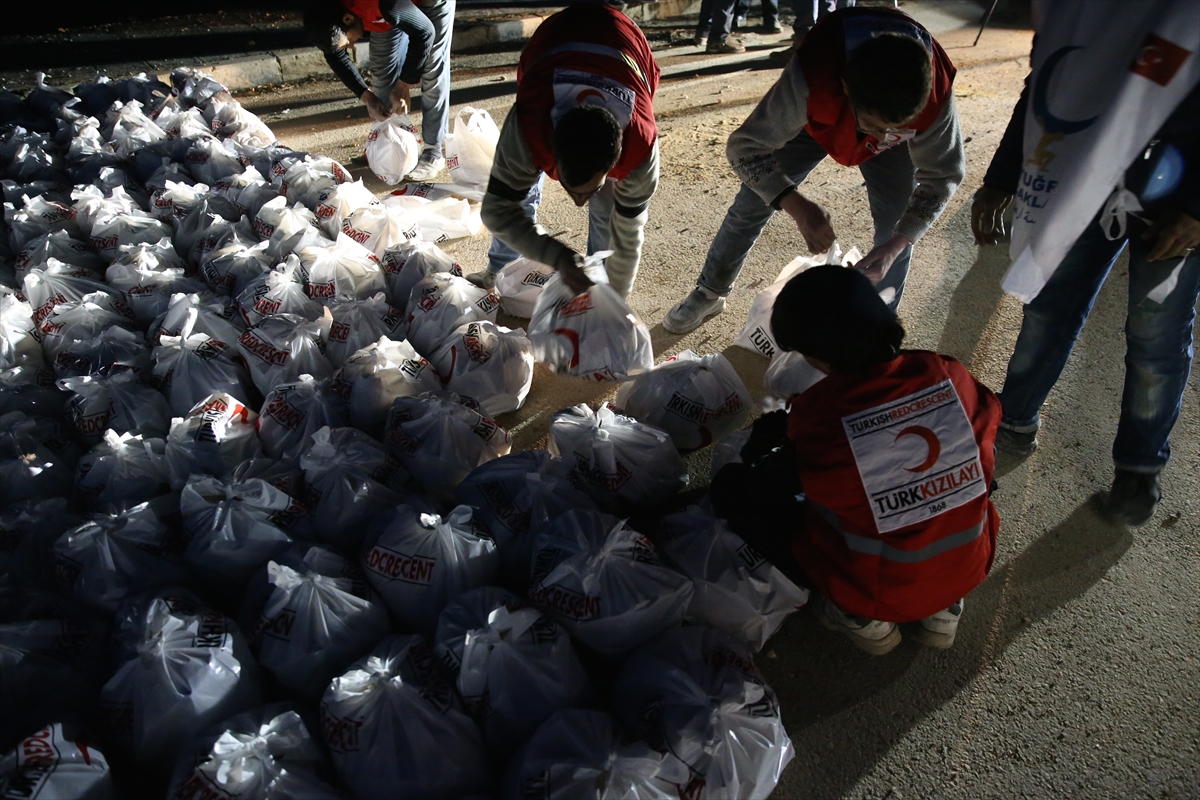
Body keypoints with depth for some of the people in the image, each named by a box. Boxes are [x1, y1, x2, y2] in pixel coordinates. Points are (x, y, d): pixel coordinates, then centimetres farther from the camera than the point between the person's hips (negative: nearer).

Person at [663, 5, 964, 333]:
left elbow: (942, 176, -24)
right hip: (815, 120, -1)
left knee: (898, 226, -9)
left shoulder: (935, 97, -39)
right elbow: (744, 148, -36)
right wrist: (797, 206, -51)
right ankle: (709, 293, 23)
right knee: (751, 204, -1)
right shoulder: (809, 80, -46)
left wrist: (895, 245, -39)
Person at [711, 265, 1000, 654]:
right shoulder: (949, 375, -16)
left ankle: (860, 614, 6)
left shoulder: (818, 415, -27)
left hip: (876, 589, -5)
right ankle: (941, 606, 20)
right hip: (967, 570, 5)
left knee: (731, 485, 3)